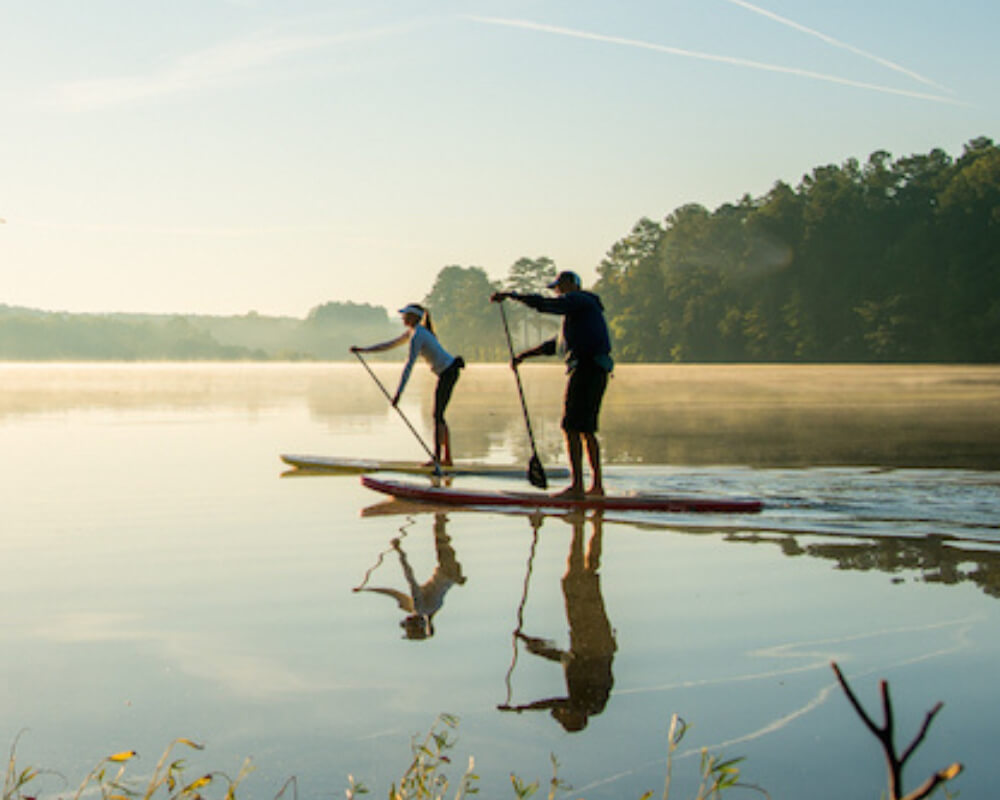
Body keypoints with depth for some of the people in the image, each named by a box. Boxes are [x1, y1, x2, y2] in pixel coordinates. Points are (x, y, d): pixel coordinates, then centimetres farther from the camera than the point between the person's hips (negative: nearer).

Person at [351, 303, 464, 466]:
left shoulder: (417, 335, -17)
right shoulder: (412, 332, 14)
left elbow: (409, 365, -21)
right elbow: (390, 344, 22)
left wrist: (398, 393, -23)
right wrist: (363, 350, 21)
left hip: (448, 371, -10)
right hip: (448, 372, 10)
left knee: (437, 416, -10)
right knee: (439, 416, 11)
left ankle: (437, 457, -11)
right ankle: (447, 458, 11)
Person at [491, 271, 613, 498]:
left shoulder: (579, 300, -2)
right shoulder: (579, 310, 28)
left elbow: (544, 304, -15)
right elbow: (555, 345, 33)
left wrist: (509, 295, -8)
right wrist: (524, 355, 30)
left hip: (585, 368, -10)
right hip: (595, 372, 10)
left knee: (572, 426, -11)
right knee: (586, 430, 13)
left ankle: (577, 486, -16)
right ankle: (597, 485, 15)